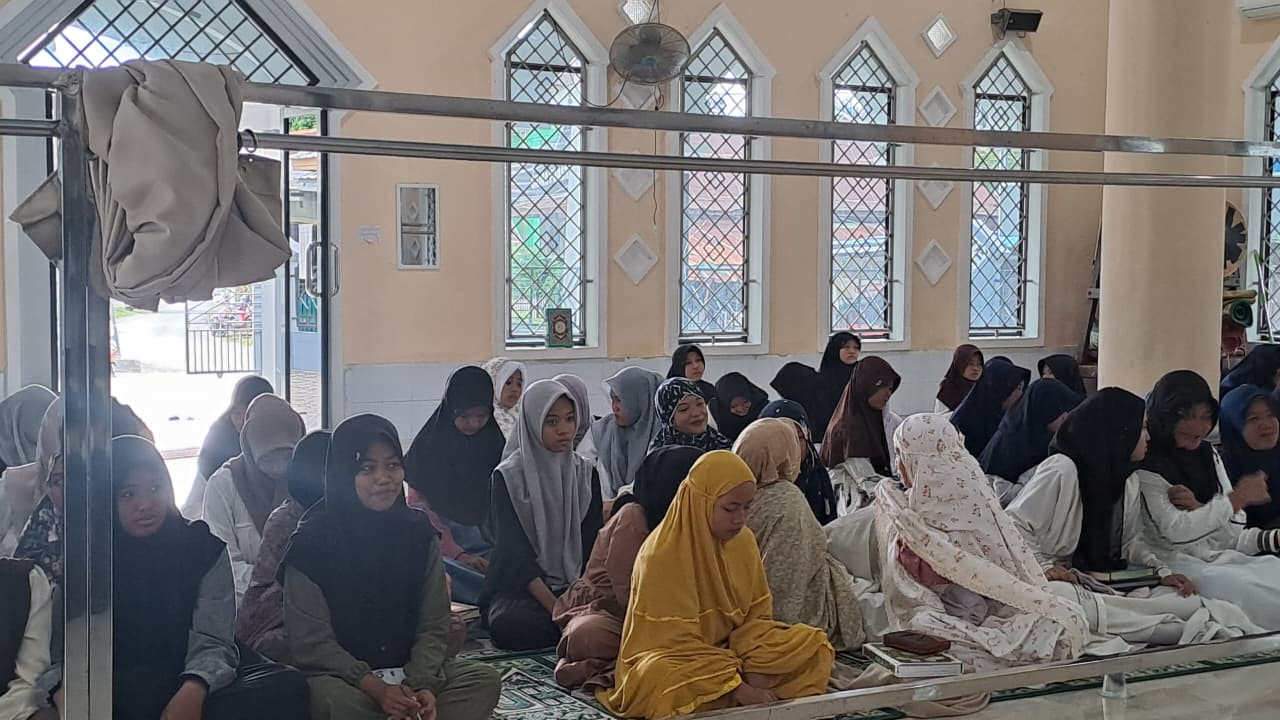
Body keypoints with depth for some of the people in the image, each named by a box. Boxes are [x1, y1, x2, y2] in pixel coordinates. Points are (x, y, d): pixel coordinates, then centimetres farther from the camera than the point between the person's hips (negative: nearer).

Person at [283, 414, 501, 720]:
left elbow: (433, 628, 2)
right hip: (339, 676, -4)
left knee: (485, 680, -19)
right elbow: (310, 643, -11)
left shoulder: (418, 532, 2)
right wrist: (374, 687, -21)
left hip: (410, 671, 4)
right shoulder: (313, 541, -9)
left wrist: (421, 684, -17)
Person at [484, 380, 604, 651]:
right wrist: (554, 607, -20)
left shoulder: (585, 473, 9)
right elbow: (515, 551, -9)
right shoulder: (508, 476, -4)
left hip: (576, 585, 2)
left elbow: (593, 543, 5)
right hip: (520, 586, -2)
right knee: (509, 625, -36)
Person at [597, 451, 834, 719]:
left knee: (813, 644, -9)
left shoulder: (743, 541, -2)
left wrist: (756, 673, -17)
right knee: (661, 677, -40)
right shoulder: (662, 555, -21)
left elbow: (756, 616, 2)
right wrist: (739, 688, -27)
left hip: (731, 651, 6)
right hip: (671, 657, -6)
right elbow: (676, 641, -22)